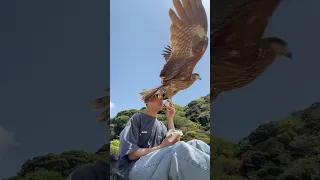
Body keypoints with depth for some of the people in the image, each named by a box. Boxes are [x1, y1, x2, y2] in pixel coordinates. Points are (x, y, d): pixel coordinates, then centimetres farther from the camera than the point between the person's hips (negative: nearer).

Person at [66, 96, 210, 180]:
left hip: (159, 165, 6)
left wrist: (170, 119, 9)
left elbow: (174, 143, 7)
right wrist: (160, 148, -18)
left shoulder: (161, 126, 22)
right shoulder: (137, 119, 3)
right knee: (181, 148, -37)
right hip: (135, 167, -6)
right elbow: (131, 154, -8)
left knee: (195, 144, -22)